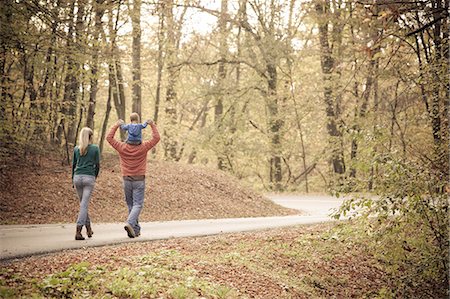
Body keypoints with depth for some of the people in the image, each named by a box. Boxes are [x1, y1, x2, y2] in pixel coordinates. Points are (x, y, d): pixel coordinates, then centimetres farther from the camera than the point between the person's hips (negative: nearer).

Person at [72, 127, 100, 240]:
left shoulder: (76, 149, 9)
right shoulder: (95, 148, 0)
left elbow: (73, 165, 12)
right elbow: (97, 165, 4)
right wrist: (95, 176, 20)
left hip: (78, 177, 4)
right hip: (89, 177, -4)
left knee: (83, 203, 16)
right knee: (84, 205, -7)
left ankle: (89, 228, 24)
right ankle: (78, 231, -16)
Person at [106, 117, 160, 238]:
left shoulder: (122, 147, -3)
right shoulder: (143, 147, -7)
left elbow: (109, 138, 6)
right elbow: (156, 138, -1)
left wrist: (117, 125, 10)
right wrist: (152, 125, 5)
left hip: (127, 180, 3)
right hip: (139, 180, -2)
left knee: (131, 205, 10)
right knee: (137, 205, -2)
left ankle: (135, 230, 11)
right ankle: (130, 223, -24)